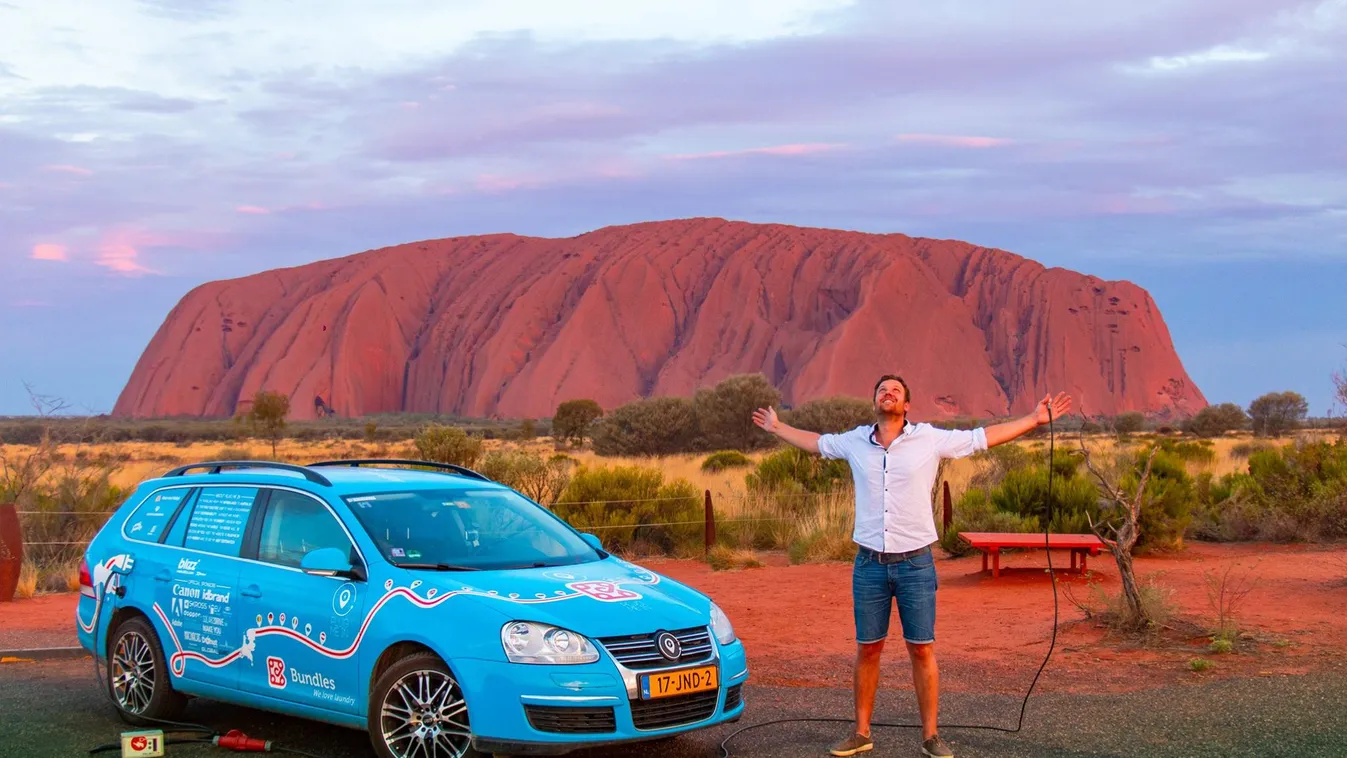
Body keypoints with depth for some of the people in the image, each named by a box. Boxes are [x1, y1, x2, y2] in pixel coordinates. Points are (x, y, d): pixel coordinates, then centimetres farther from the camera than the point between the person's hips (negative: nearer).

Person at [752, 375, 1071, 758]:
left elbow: (983, 437, 5)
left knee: (922, 650, 2)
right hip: (869, 564, 2)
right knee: (867, 650, 9)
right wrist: (778, 428, 34)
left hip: (915, 563, -2)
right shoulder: (855, 441, 6)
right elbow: (816, 442, 25)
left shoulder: (930, 439, -1)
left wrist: (1034, 420, 4)